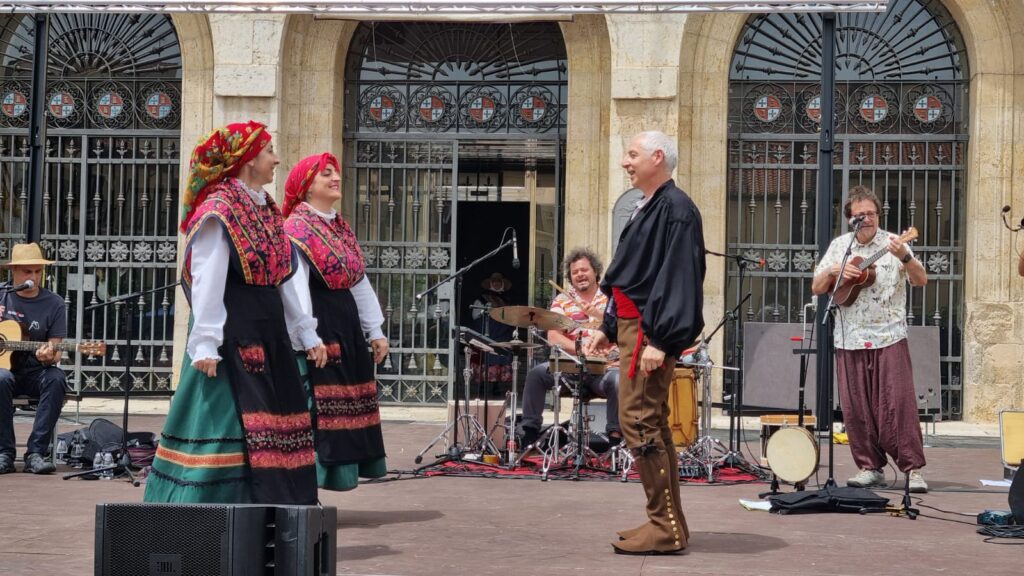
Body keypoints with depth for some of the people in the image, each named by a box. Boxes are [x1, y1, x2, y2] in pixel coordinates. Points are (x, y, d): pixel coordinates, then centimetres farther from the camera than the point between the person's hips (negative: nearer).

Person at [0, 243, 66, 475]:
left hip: (35, 372, 1)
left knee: (56, 379, -32)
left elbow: (56, 351, 2)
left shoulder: (54, 303, 3)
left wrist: (49, 357, -24)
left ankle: (35, 453, -31)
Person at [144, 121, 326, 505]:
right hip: (232, 331, -9)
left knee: (274, 418, 8)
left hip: (268, 331, 9)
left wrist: (307, 335, 21)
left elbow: (284, 281, 20)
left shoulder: (266, 210, 15)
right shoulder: (219, 211, -10)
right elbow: (207, 281, -15)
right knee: (226, 417, -8)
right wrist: (205, 342, -21)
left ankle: (269, 500, 14)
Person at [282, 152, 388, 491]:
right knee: (316, 406, -9)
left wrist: (375, 331, 18)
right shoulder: (296, 228, -8)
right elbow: (296, 286, -17)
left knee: (343, 406, 8)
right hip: (318, 327, -8)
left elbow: (360, 283, 20)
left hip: (346, 328, 9)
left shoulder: (342, 229, 17)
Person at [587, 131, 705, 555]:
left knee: (640, 424, -10)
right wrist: (609, 327, 21)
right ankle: (667, 522, 19)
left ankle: (665, 528, -6)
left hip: (650, 333, -10)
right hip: (632, 327, 10)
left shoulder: (676, 209, -13)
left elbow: (679, 278, -20)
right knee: (650, 425, 13)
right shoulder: (648, 208, 17)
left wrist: (661, 340, -25)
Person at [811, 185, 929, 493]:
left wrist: (904, 257, -24)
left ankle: (913, 468, -4)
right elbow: (816, 288, 10)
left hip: (889, 337, -3)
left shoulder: (892, 243, 1)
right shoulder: (839, 246, 10)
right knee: (856, 408, 3)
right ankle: (870, 467, 13)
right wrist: (834, 271, -9)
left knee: (898, 404, -8)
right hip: (850, 339, 3)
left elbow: (921, 280, -6)